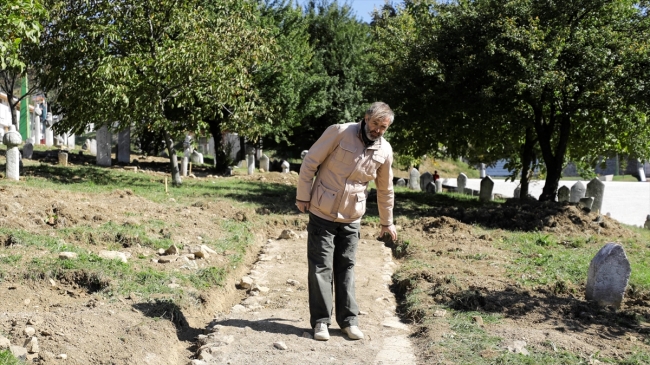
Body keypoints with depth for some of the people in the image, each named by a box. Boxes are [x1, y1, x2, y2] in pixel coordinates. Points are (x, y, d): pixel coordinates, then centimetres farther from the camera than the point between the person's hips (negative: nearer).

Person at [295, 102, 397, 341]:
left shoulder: (385, 151, -1)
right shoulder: (340, 132, -14)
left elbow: (385, 189, 11)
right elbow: (310, 162, -9)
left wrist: (387, 222, 17)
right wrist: (303, 197, -9)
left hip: (351, 217, 3)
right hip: (322, 213, -3)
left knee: (346, 267, 10)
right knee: (321, 267, 0)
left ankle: (348, 319, 18)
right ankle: (321, 321, 7)